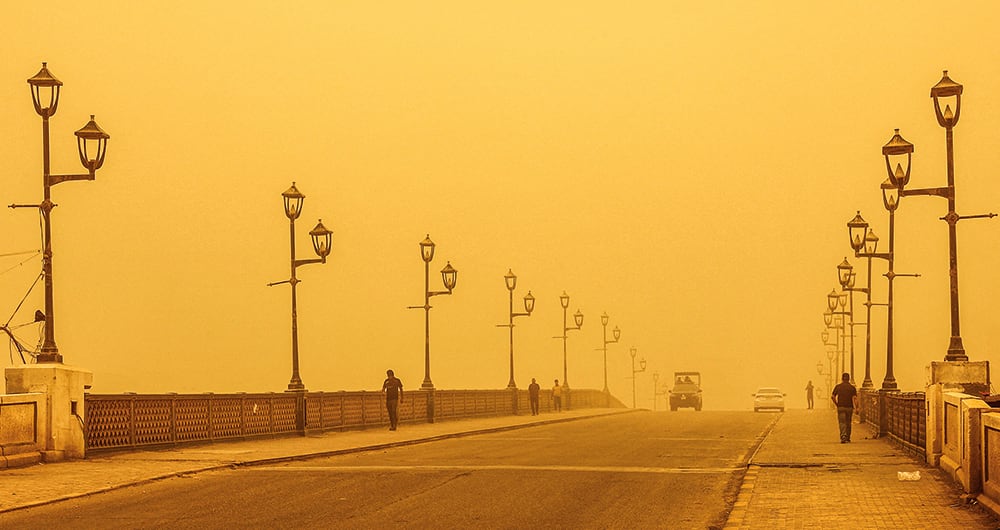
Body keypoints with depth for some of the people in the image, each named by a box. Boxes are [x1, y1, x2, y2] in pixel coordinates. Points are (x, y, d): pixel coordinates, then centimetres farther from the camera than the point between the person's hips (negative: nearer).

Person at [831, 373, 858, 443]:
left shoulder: (838, 387, 3)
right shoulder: (852, 388, 1)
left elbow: (832, 397, 0)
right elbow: (855, 398, -10)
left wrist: (836, 404, 12)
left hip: (840, 407, -1)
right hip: (849, 407, 1)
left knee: (842, 423, -4)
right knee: (848, 423, 16)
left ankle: (843, 437, -23)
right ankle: (847, 438, 24)